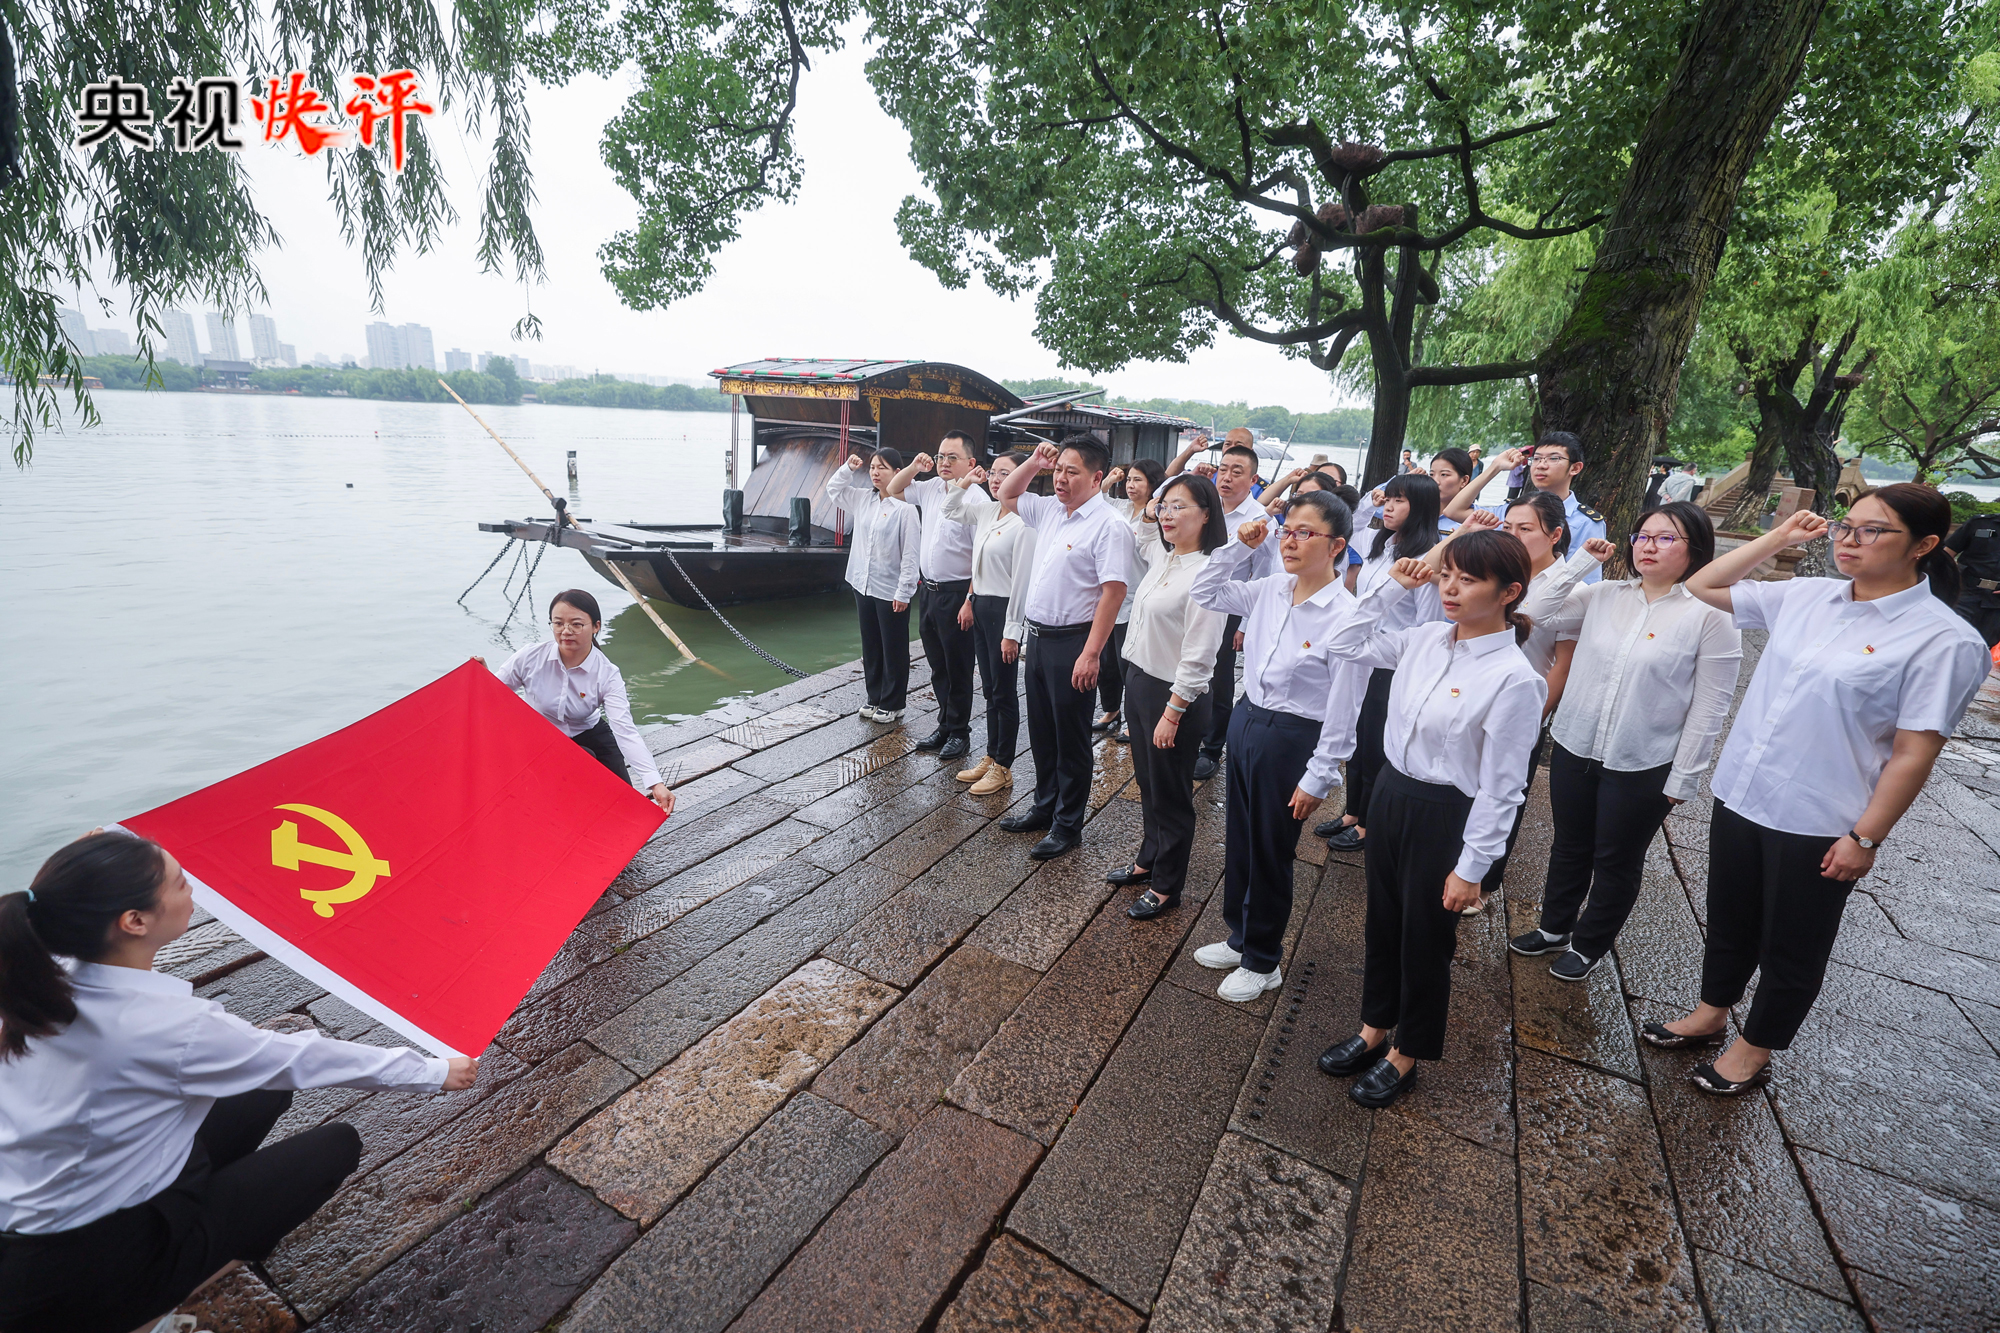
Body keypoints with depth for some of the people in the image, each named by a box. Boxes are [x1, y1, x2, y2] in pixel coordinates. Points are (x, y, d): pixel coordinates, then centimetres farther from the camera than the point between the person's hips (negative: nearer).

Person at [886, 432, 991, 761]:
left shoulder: (975, 499, -15)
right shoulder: (930, 488, 8)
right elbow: (893, 490, 23)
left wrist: (971, 599, -23)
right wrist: (913, 467, 5)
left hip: (956, 595, -8)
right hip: (928, 590, 8)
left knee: (958, 669, 5)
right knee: (937, 667, 17)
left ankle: (959, 733, 19)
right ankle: (945, 726, 30)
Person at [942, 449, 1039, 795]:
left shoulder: (1024, 523, -18)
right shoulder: (986, 510, 7)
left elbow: (1022, 581, -19)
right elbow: (950, 511, 26)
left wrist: (1012, 631, -19)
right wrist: (965, 482, 10)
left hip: (1004, 609, -8)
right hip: (980, 604, 8)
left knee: (1004, 692, 4)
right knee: (989, 689, 17)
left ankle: (1003, 768, 17)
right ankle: (991, 757, 30)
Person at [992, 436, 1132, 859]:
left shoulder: (1108, 525, -15)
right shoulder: (1049, 509, 9)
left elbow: (1113, 592, -21)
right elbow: (1006, 495, 25)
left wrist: (1091, 654, -24)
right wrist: (1033, 462, 9)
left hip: (1072, 641, -8)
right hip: (1038, 635, 8)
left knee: (1070, 737, 5)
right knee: (1041, 729, 18)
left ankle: (1068, 824, 19)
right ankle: (1044, 806, 35)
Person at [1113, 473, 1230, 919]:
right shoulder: (1162, 557, 5)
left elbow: (1198, 656, -22)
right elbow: (1144, 538, 33)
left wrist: (1173, 713, -20)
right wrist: (1147, 514, 13)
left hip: (1174, 695, -8)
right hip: (1139, 680, 8)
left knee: (1171, 795, 8)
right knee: (1148, 783, 22)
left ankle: (1166, 886, 25)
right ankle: (1148, 859, 41)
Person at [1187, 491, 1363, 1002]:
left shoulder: (1345, 616, -19)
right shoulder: (1269, 590, -1)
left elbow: (1342, 711, -16)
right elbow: (1202, 592, 12)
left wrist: (1317, 779, -14)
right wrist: (1239, 547, -1)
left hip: (1292, 737, -6)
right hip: (1246, 720, 7)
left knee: (1269, 853, 9)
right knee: (1238, 839, 19)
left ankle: (1262, 963, 32)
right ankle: (1239, 937, 42)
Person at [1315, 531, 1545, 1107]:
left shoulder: (1514, 678, -20)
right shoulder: (1425, 640, -2)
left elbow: (1500, 788, -16)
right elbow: (1343, 646, 7)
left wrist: (1471, 868, -12)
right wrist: (1391, 587, -2)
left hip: (1447, 815, -6)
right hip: (1390, 793, 6)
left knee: (1425, 940, 14)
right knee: (1382, 922, 21)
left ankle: (1405, 1054, 38)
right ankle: (1374, 1029, 43)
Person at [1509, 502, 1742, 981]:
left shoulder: (1712, 615, -10)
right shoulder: (1603, 596, 1)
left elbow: (1709, 708, -10)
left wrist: (1681, 779, -10)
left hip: (1642, 767, -4)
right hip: (1574, 748, 4)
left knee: (1616, 862, 14)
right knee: (1569, 847, 20)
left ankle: (1588, 945, 34)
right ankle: (1554, 928, 40)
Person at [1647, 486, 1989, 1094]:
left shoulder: (1942, 641, -12)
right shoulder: (1804, 596, 2)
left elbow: (1914, 753, -13)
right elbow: (1701, 588, 12)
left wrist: (1866, 838, -14)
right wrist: (1778, 537, 4)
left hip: (1818, 825, -4)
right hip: (1740, 795, 5)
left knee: (1790, 949, 15)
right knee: (1729, 922, 22)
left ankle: (1754, 1050, 35)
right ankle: (1711, 1015, 43)